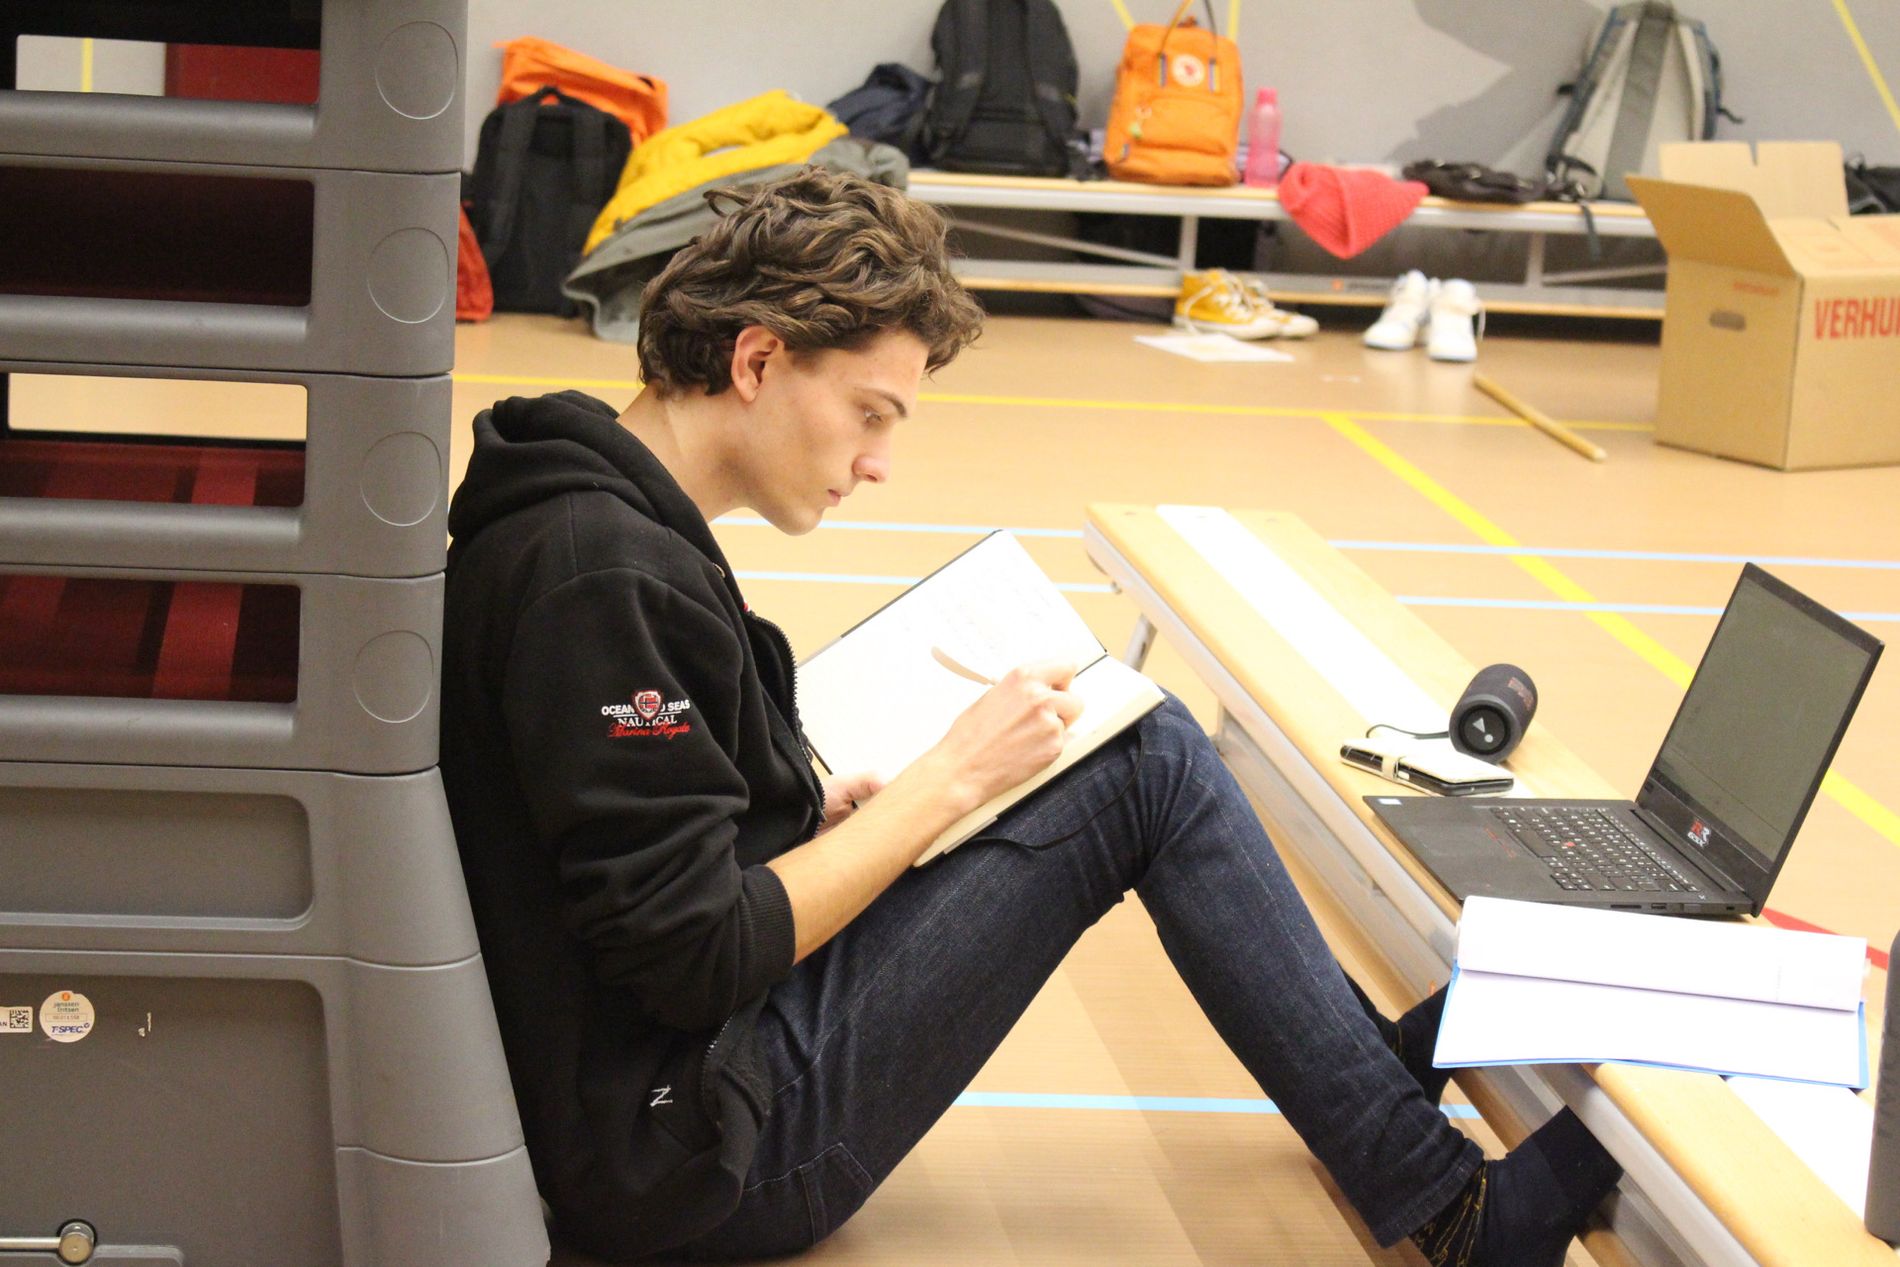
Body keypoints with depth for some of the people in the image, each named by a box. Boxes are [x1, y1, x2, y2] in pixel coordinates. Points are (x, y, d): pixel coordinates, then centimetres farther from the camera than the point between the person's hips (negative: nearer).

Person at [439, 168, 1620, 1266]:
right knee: (1152, 763, -7)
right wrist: (946, 779, -14)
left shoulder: (584, 517, 9)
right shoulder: (604, 574, -22)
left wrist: (819, 813, 5)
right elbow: (698, 959, -23)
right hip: (694, 1161, -10)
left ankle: (1368, 1058, 27)